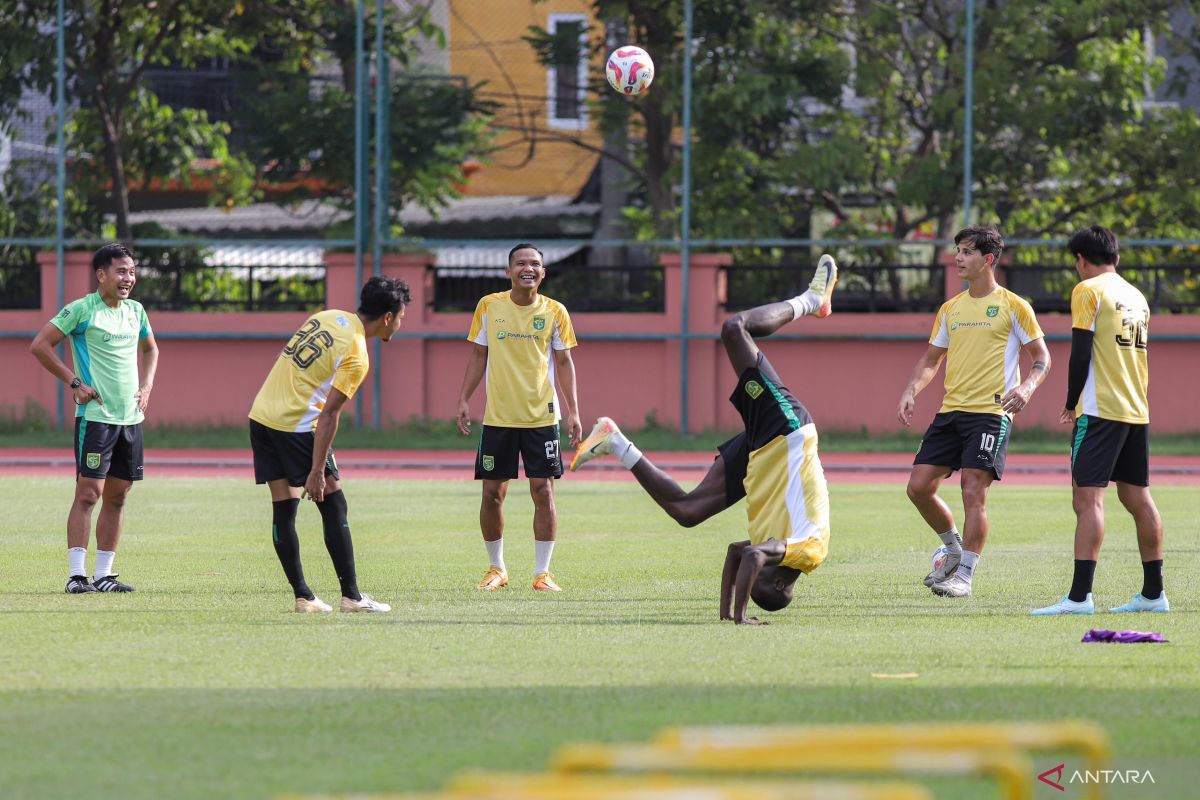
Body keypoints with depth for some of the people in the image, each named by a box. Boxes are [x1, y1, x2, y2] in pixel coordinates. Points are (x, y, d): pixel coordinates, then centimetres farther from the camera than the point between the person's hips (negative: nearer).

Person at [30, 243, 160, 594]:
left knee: (117, 496, 7)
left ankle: (103, 573, 11)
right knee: (89, 492, -10)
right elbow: (39, 345, -8)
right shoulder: (81, 309, -8)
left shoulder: (135, 311, 12)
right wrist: (74, 383, -10)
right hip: (95, 416, -7)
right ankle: (76, 575, -10)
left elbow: (150, 348, 30)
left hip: (131, 418, 7)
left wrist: (147, 386, 14)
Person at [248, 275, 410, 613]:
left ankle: (302, 596, 12)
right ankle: (351, 595, 4)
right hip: (296, 425, -8)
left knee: (283, 508, 9)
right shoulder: (356, 356, -13)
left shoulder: (327, 317, 10)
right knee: (334, 506, 2)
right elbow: (329, 415, -17)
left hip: (261, 416, 8)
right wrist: (317, 471, -17)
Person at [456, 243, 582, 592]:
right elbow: (478, 356, 9)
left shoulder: (554, 312, 1)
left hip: (541, 416, -1)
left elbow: (564, 363, 6)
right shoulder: (489, 307, 2)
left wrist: (573, 411, -1)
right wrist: (464, 400, 3)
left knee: (543, 491, -4)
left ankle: (542, 572, 3)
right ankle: (496, 569, 18)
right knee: (492, 493, 2)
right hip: (497, 417, 1)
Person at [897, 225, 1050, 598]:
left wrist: (1026, 387, -19)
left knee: (973, 491, -12)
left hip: (991, 412, -6)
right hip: (951, 411, 6)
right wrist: (911, 392, 4)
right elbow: (931, 359, 22)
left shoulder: (1012, 306, -1)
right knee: (919, 485, -1)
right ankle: (955, 549, 21)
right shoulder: (950, 309, 15)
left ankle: (964, 575, -6)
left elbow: (1041, 357, 1)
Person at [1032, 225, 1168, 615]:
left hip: (1100, 409, -8)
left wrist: (1071, 404, 1)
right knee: (1138, 498, 13)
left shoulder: (1088, 290, -6)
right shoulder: (1137, 297, 16)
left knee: (1088, 498, -12)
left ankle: (1080, 596, -21)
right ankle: (1153, 593, 18)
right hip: (1137, 410, 8)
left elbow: (1081, 353, -12)